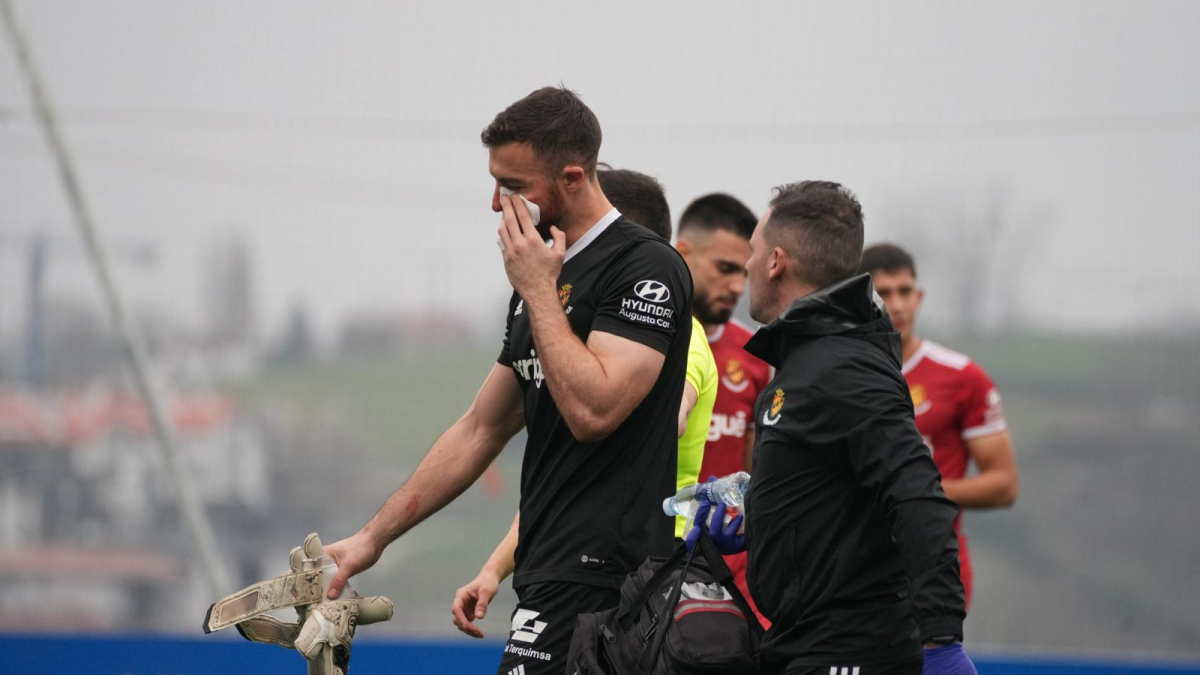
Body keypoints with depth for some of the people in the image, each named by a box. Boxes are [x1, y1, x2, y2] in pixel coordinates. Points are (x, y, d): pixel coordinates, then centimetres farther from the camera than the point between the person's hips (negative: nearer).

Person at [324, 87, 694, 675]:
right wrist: (373, 537, 22)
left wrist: (539, 290, -11)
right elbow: (482, 429, 24)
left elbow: (591, 411, -21)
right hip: (550, 575, 9)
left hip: (600, 574, -9)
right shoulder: (543, 278, 19)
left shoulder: (645, 268, -9)